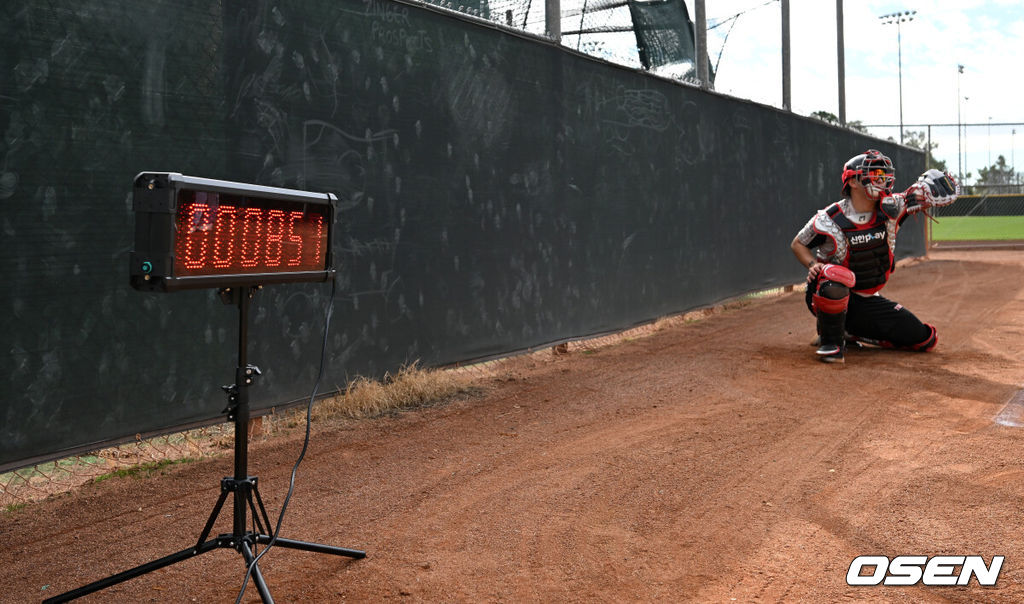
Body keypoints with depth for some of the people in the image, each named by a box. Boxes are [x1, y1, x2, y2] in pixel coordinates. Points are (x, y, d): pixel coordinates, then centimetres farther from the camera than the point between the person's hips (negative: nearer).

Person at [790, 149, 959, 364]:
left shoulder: (891, 208, -7)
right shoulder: (828, 220, -17)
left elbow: (947, 191, -5)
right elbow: (797, 244, -1)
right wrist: (813, 265, -20)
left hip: (868, 302, 5)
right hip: (828, 297, -5)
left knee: (925, 339, 4)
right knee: (835, 275, -41)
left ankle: (851, 331, 19)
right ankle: (831, 340, -16)